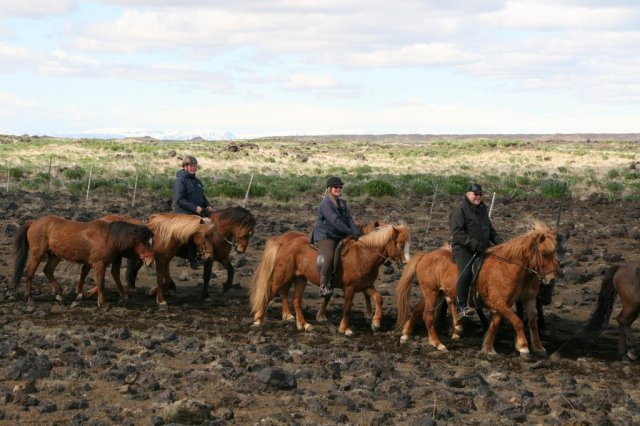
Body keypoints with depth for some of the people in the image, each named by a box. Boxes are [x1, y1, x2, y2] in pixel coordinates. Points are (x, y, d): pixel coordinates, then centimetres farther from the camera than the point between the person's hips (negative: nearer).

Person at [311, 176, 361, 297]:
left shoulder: (341, 203, 15)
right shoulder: (325, 203, -13)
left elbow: (348, 219, 8)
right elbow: (335, 221, -22)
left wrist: (356, 232, -11)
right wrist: (350, 233, -24)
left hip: (339, 237, 9)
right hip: (325, 236, -9)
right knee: (329, 257, -33)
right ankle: (324, 286, -28)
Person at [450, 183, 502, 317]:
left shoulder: (482, 209, 20)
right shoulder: (460, 210, -5)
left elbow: (490, 229, 29)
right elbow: (457, 233, -15)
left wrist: (498, 240, 9)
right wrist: (473, 243, -25)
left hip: (482, 249, 8)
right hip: (463, 249, -8)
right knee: (466, 272, -27)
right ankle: (461, 306, -26)